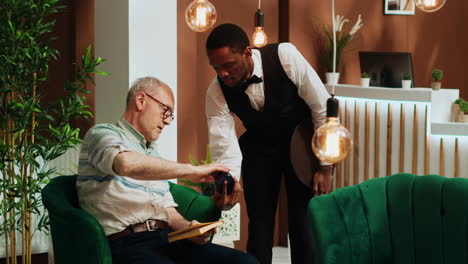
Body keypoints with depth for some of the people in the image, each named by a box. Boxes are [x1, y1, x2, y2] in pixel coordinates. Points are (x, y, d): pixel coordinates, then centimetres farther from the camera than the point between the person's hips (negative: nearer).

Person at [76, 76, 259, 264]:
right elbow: (127, 164, -20)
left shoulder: (153, 153, 28)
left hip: (166, 238, 7)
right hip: (127, 243, -7)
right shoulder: (102, 134, 4)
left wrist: (188, 228, 0)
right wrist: (191, 171, -13)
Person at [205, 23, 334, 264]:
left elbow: (322, 107, -20)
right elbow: (225, 149, -24)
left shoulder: (285, 56, -29)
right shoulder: (216, 93, -22)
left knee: (304, 221, -6)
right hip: (259, 148, 2)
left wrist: (326, 168, -16)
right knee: (260, 221, -1)